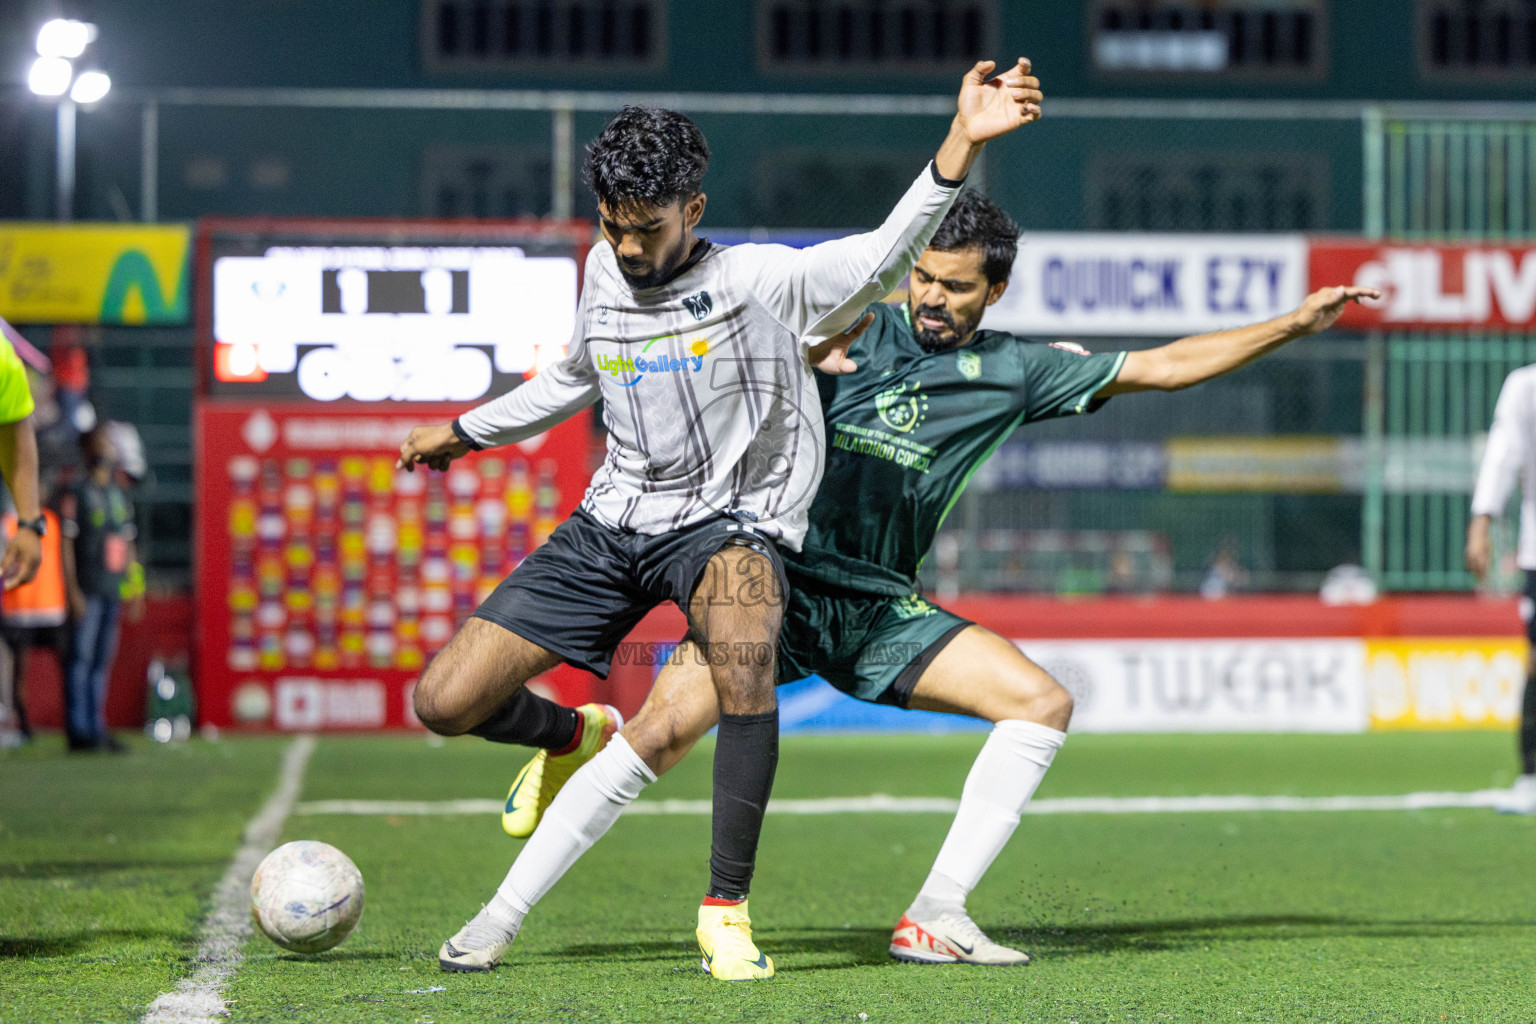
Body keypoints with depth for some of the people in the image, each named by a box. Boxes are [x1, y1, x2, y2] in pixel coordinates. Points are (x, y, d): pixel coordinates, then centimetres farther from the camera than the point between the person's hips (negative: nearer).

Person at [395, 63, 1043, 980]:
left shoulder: (759, 280, -12)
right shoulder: (604, 272, 6)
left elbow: (882, 258, -29)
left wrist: (961, 144, -44)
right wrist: (467, 431, 37)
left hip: (727, 522, -5)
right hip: (612, 522, 5)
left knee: (744, 658, -41)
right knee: (445, 703, -5)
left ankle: (727, 910, -29)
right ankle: (577, 735, 31)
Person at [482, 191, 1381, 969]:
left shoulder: (1013, 371, 9)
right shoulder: (856, 331, 2)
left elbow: (1163, 366, 14)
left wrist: (1297, 322, 13)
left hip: (880, 609, 4)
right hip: (781, 577, -4)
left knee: (1042, 702, -11)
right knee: (659, 735, -19)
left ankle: (935, 919, -8)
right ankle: (502, 914, -10)